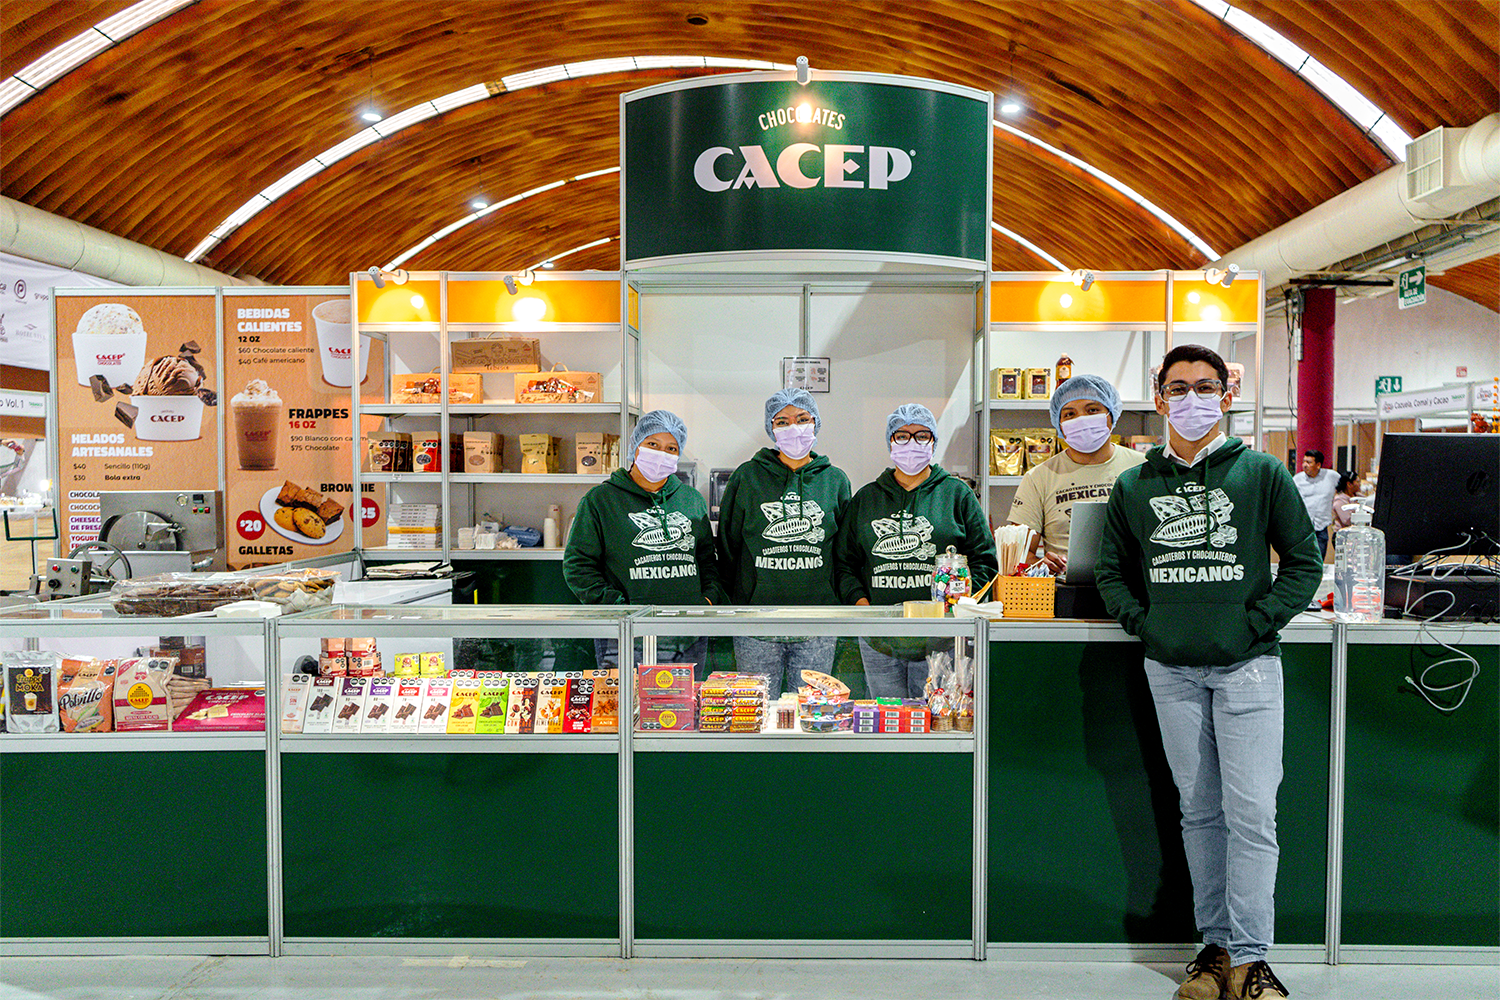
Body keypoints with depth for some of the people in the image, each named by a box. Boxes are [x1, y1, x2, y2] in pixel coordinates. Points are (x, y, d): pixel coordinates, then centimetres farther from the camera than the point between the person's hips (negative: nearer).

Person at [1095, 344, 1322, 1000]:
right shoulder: (1133, 487, 8)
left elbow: (1304, 562, 3)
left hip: (1246, 665, -2)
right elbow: (1112, 570, 15)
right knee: (1199, 810, 11)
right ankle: (1215, 943, 22)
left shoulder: (1261, 474, 2)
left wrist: (1256, 623, -8)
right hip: (1170, 671, 2)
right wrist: (1142, 622, 0)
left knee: (1251, 813, -3)